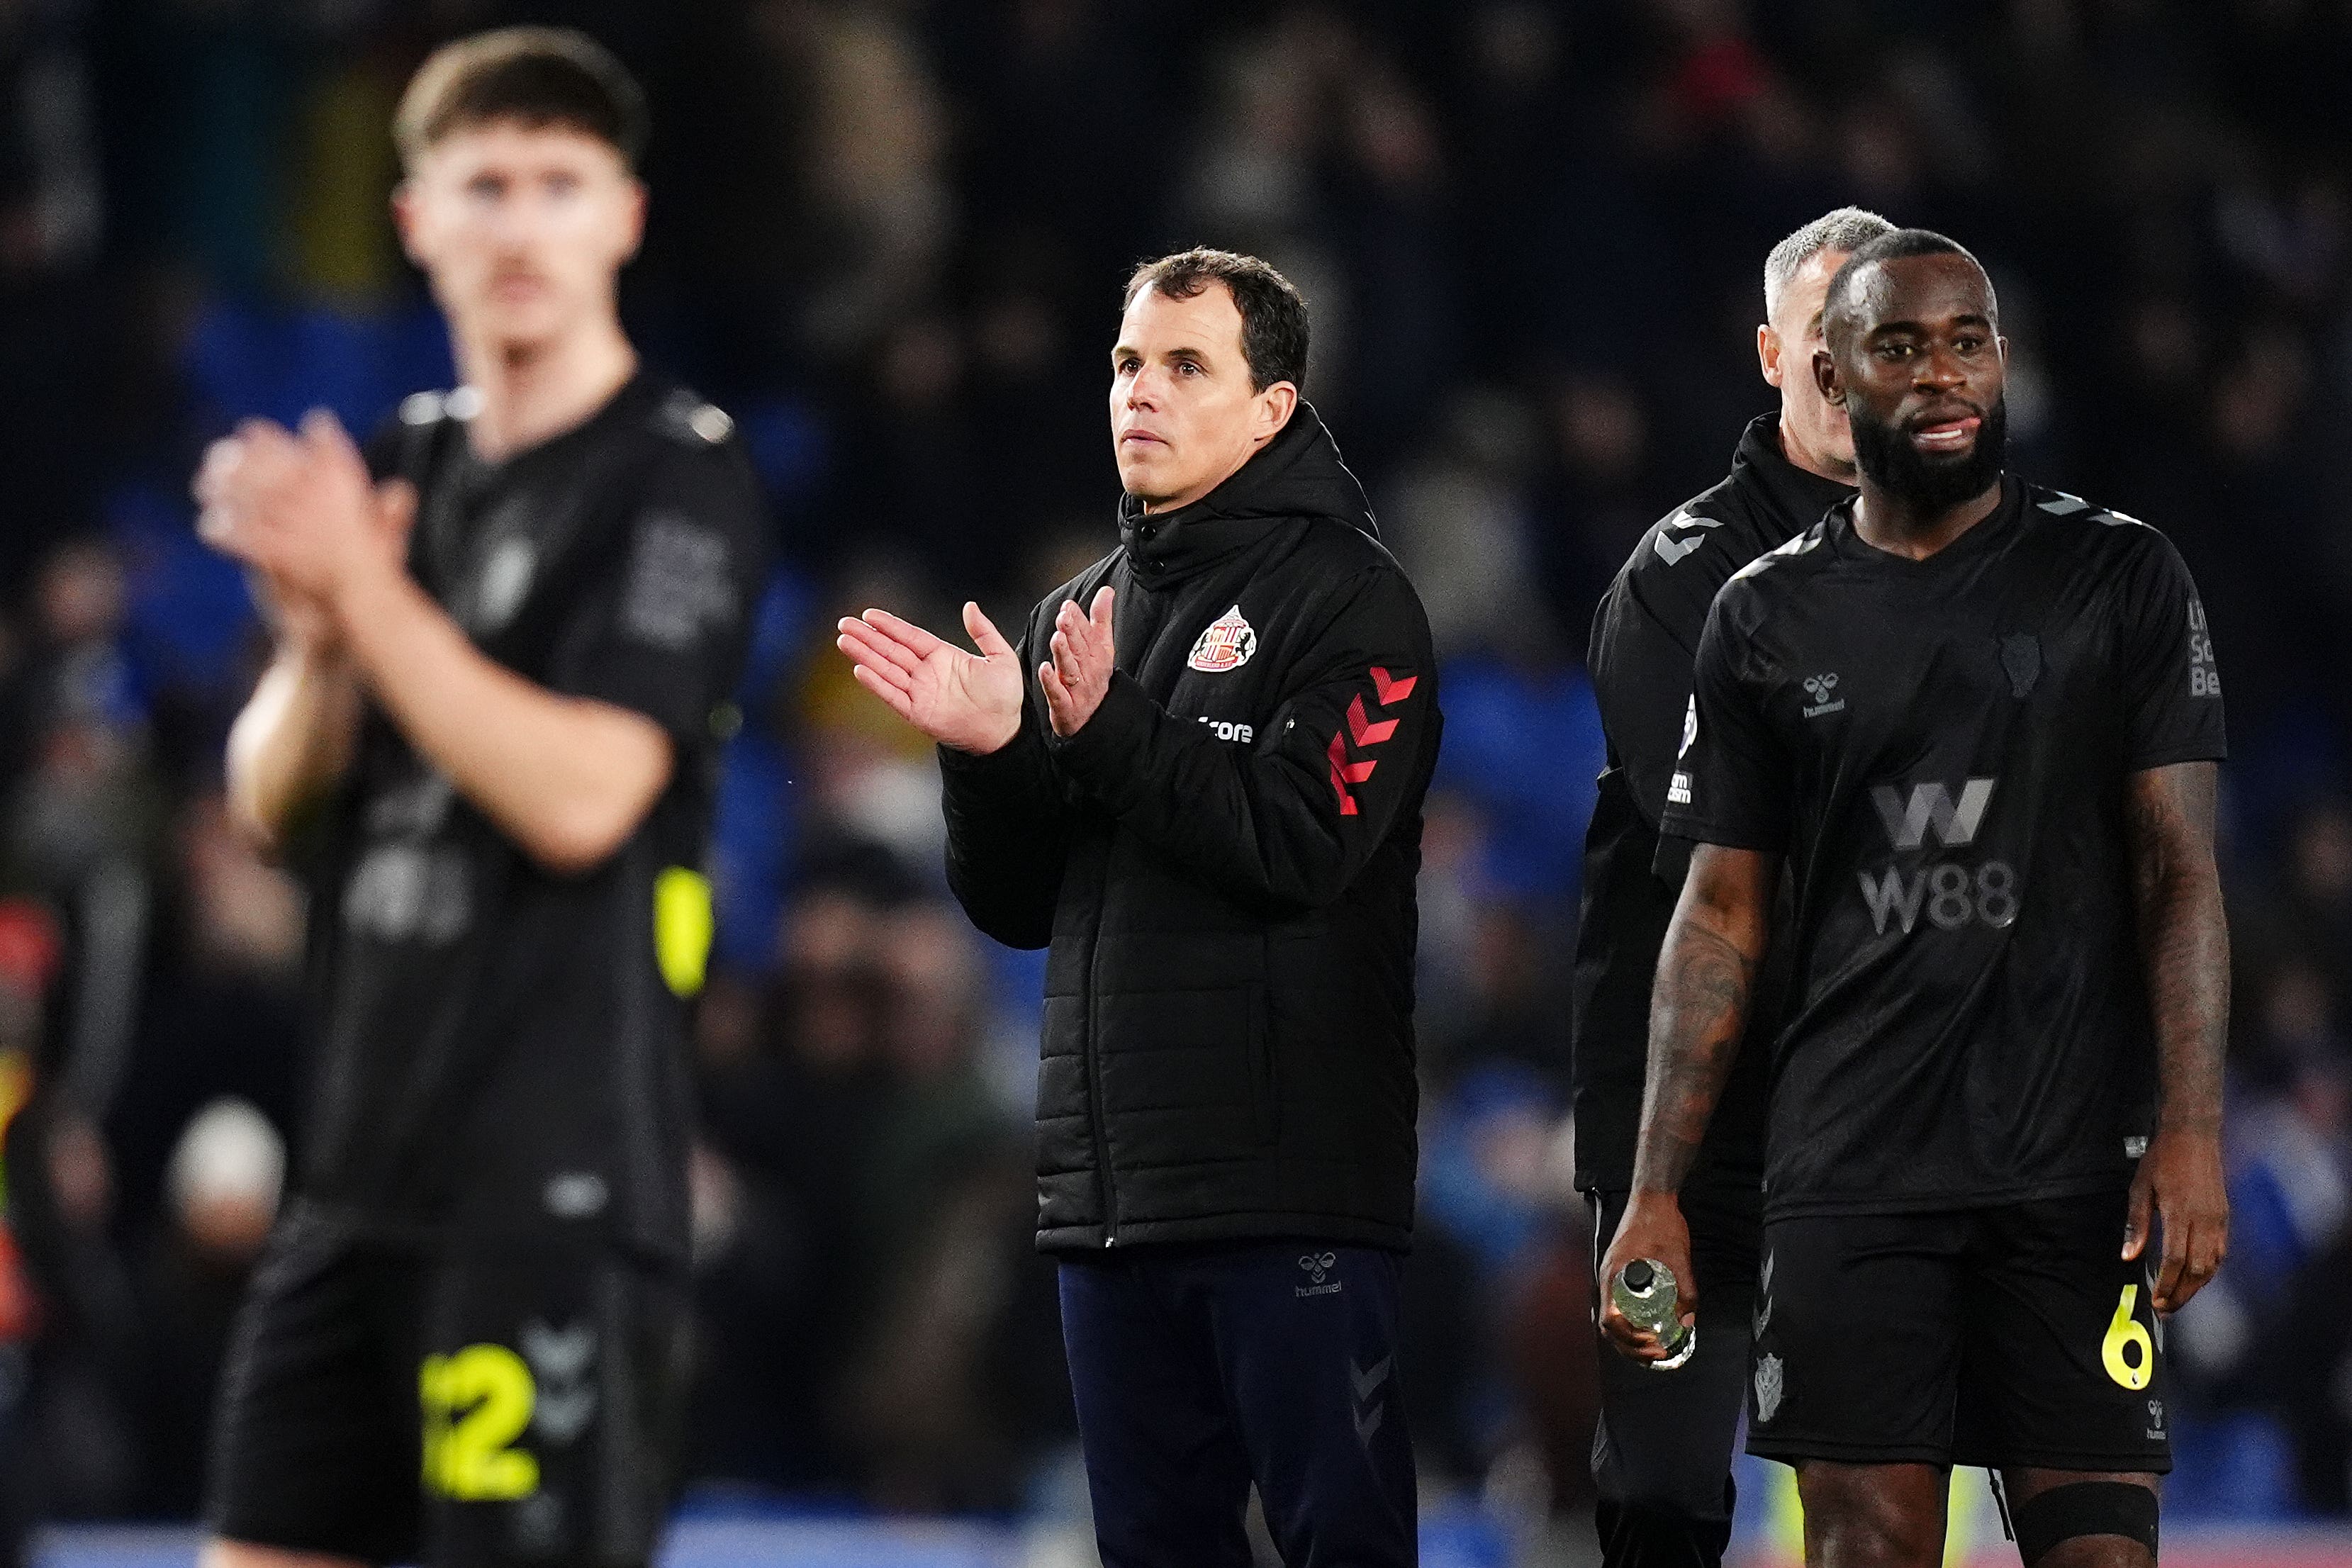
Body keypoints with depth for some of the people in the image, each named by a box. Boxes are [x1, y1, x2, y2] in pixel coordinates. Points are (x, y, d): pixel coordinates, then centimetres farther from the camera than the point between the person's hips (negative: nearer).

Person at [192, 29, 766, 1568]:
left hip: (559, 1191, -8)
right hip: (369, 1157, 8)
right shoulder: (411, 460, 15)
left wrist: (371, 589, -17)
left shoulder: (682, 473, -7)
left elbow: (582, 796, -19)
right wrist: (318, 637, -8)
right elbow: (274, 803, 13)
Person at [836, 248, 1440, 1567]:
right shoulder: (1082, 615, 18)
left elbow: (1304, 847, -15)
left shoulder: (1349, 601, -2)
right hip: (1110, 1185, 7)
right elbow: (1017, 906, 16)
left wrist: (1108, 737, -17)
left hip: (1293, 1190, -7)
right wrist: (990, 754, -2)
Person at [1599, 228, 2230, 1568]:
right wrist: (1655, 1194, 3)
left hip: (2077, 1161, -2)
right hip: (1852, 1177, 2)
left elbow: (2181, 876, -1)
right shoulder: (1769, 618, 9)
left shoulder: (2120, 577, 3)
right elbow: (1721, 918, 11)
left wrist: (2192, 1134, -13)